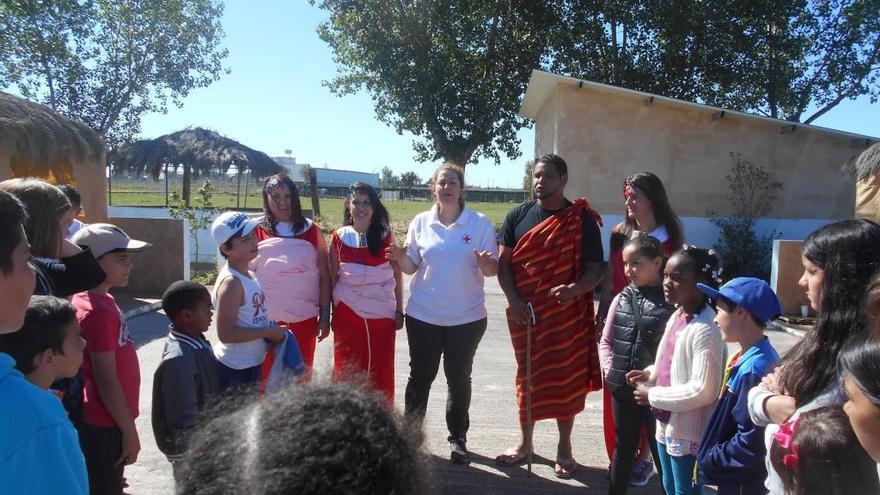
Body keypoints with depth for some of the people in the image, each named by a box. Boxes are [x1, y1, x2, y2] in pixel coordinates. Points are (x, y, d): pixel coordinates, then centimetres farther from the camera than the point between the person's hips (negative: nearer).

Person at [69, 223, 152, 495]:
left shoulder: (101, 300, 6)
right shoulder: (97, 312, -23)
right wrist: (129, 431, -15)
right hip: (104, 426, -9)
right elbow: (106, 381, -22)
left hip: (103, 421, 9)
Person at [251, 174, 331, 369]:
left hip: (304, 320, 1)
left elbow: (324, 277, 6)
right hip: (266, 321, -1)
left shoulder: (312, 231, 4)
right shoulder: (256, 232, 1)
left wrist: (324, 316, 3)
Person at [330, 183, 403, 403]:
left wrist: (399, 311, 2)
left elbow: (397, 275, 3)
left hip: (381, 312, -1)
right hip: (348, 312, 1)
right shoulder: (339, 237, 1)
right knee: (347, 369, 8)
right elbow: (333, 277, 6)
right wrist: (333, 312, 8)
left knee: (381, 371, 6)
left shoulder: (386, 235, -1)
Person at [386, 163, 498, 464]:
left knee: (459, 378, 11)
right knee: (420, 375, 10)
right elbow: (411, 267, 7)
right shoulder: (421, 222, 1)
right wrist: (400, 257, -15)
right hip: (423, 315, 1)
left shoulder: (480, 224, -4)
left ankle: (458, 438, 25)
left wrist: (485, 264, -26)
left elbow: (493, 270, -4)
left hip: (466, 316, -1)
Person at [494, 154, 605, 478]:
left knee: (567, 378, 6)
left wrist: (575, 289, -24)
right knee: (527, 377, 12)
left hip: (568, 314, -2)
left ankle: (564, 447, 23)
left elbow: (596, 267, -5)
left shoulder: (582, 220, -3)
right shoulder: (518, 216, 3)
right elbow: (504, 262, 3)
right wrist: (513, 300, -10)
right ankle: (525, 442, 28)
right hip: (526, 314, 2)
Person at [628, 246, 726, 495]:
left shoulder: (705, 329, -24)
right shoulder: (676, 316, 4)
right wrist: (651, 373, 1)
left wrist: (653, 396, -19)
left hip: (688, 432, -9)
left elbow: (703, 391, -26)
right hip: (667, 423, 9)